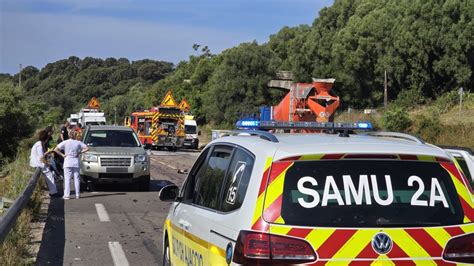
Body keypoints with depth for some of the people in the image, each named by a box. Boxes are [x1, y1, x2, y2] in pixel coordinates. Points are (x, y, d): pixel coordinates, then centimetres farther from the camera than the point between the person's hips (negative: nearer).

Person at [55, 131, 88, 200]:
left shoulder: (65, 142, -3)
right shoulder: (78, 143, 0)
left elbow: (56, 149, -9)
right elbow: (87, 148, 0)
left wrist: (62, 154, -1)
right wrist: (80, 152, 3)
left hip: (67, 163, -1)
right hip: (76, 163, 1)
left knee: (67, 179, 0)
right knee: (76, 179, 8)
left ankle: (66, 195, -4)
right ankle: (77, 195, 9)